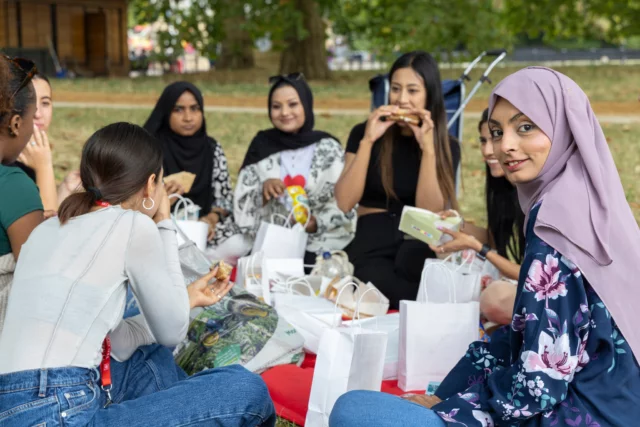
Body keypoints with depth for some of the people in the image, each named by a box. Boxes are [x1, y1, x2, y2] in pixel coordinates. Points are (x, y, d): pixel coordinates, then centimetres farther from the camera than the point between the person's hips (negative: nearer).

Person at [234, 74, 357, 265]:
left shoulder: (328, 148, 1)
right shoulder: (261, 145, 5)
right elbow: (243, 205, 5)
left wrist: (316, 223, -17)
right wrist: (263, 192, -15)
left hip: (321, 244, -1)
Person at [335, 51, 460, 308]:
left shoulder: (447, 146, 6)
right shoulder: (363, 133, 6)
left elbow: (429, 213, -8)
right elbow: (345, 203, -6)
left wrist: (428, 148, -15)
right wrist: (367, 141, -12)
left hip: (419, 247, 1)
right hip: (372, 247, -1)